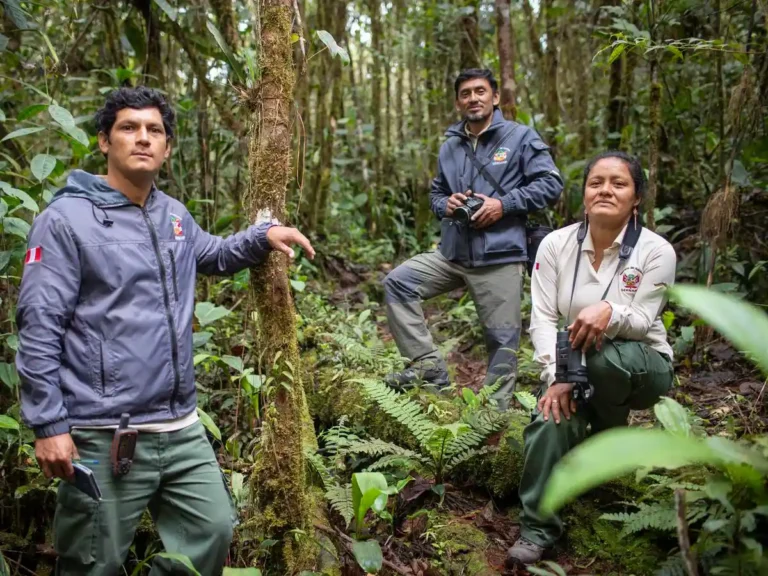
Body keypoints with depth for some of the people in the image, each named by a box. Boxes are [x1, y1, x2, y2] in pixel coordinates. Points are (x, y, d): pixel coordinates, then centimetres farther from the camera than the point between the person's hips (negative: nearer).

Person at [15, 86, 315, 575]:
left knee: (213, 532, 16)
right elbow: (39, 330, -13)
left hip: (182, 427, 7)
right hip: (104, 436, -6)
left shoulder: (175, 215, 10)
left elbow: (212, 255, 31)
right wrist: (49, 425, -17)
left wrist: (264, 235, 12)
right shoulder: (67, 219, -10)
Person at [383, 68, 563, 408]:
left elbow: (551, 184, -5)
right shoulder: (449, 147, 16)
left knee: (502, 339, 0)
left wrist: (504, 204, -14)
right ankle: (428, 364, -7)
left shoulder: (520, 137, 0)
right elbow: (436, 193, 26)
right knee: (397, 282, -9)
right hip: (452, 253, 5)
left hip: (500, 257, -5)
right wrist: (445, 204, 1)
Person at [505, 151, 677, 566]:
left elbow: (641, 322, -17)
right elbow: (542, 318, -11)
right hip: (575, 366, 1)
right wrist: (557, 377, -25)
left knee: (605, 356, -37)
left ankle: (608, 438, -3)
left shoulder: (656, 251, -13)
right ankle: (538, 528, -13)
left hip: (642, 367, -1)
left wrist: (609, 312, -40)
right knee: (550, 419, -30)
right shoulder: (556, 244, -7)